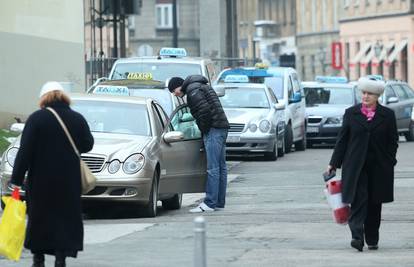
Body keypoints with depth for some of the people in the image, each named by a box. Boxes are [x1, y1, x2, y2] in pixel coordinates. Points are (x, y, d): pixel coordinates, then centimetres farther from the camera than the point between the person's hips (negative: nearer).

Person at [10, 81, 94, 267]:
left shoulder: (36, 118, -8)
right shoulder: (77, 119, 1)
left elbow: (25, 151, -11)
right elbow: (87, 145, 11)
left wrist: (17, 179, -9)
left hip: (41, 181, -2)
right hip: (69, 182, 2)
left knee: (38, 217, 12)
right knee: (65, 218, 7)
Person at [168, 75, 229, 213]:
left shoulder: (193, 90, -8)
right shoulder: (202, 86, 23)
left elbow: (205, 110, -20)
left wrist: (204, 130, -9)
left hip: (213, 129, -11)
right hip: (222, 128, 11)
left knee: (212, 168, -11)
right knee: (220, 167, 11)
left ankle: (209, 203, -13)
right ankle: (219, 202, 14)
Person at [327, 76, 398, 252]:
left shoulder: (387, 115, 3)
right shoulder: (351, 113, 5)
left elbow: (393, 142, 6)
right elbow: (342, 139, 7)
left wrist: (390, 163, -2)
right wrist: (334, 163, 4)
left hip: (378, 168, 1)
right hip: (355, 167, -1)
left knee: (374, 204, 7)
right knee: (358, 200, -14)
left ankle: (372, 240, 19)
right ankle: (357, 237, -22)